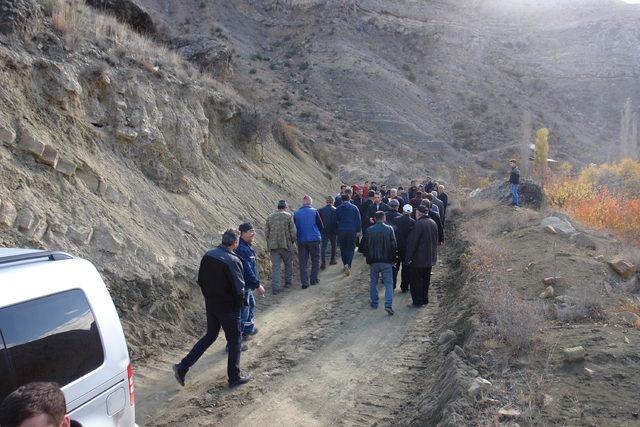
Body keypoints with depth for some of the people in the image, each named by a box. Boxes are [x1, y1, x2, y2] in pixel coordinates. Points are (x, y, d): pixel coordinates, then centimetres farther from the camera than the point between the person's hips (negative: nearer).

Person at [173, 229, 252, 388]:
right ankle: (234, 378, 22)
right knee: (235, 340, 11)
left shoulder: (208, 255, -1)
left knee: (210, 336, 22)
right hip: (229, 308, -7)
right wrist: (239, 303, -6)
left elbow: (200, 280, 8)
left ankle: (183, 367, 17)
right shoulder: (233, 261, -24)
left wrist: (209, 296, 16)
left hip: (211, 304, 7)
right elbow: (239, 289, -25)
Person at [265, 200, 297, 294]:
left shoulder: (270, 217, 6)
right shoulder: (288, 216, -6)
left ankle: (275, 288, -2)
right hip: (286, 245, -3)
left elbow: (266, 232, 8)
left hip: (273, 246, 3)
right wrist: (293, 241, 9)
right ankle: (288, 282, 29)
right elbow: (293, 231, -9)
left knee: (275, 266, 3)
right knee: (288, 264, 18)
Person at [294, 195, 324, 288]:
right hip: (314, 239, -2)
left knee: (303, 263, 6)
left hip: (301, 241, 2)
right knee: (315, 260, 14)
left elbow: (294, 228, 7)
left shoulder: (296, 213, 1)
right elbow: (321, 226, -1)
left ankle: (304, 282, 1)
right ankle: (314, 279, 16)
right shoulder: (314, 211, -5)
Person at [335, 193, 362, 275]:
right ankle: (348, 265, -16)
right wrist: (358, 230, 6)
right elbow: (358, 220, 0)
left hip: (341, 231, 1)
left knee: (343, 249, 14)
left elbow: (335, 221, 8)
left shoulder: (338, 209, 4)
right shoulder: (354, 208, 1)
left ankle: (345, 265, 18)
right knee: (351, 249, 1)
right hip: (352, 231, -1)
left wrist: (336, 230, 17)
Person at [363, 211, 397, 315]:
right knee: (388, 283, 2)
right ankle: (388, 305, -9)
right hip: (386, 261, -2)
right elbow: (394, 246, -6)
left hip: (373, 261, 2)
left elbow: (366, 245, 2)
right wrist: (394, 258, 5)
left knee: (373, 283, 16)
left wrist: (368, 258, 13)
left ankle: (374, 303, 24)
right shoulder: (389, 229, -7)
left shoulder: (369, 230, -3)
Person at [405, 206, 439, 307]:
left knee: (417, 281, 2)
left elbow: (412, 242, -19)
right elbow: (436, 240, 15)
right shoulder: (433, 223, 6)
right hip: (430, 258, 8)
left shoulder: (418, 224, -20)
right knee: (426, 279, 17)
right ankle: (425, 300, 25)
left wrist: (409, 257, -14)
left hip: (418, 258, -8)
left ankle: (418, 301, 6)